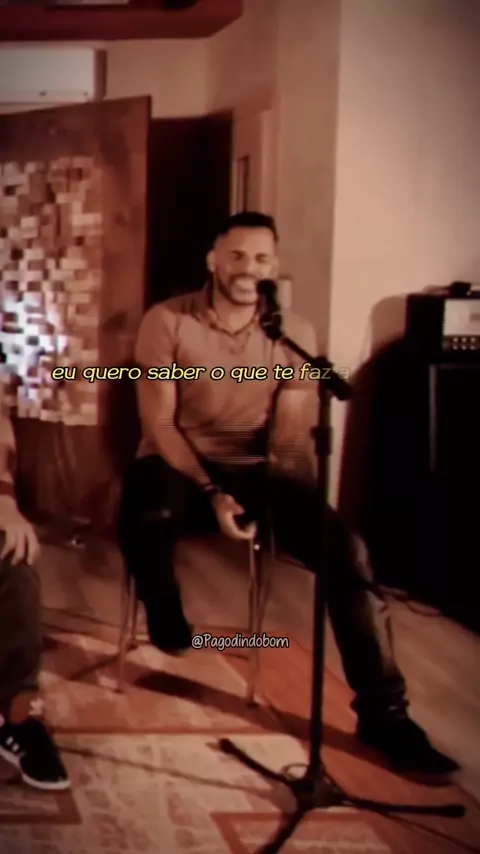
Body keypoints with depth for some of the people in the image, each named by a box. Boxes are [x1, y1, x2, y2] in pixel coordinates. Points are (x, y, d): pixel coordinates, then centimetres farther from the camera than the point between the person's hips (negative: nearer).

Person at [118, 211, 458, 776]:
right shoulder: (167, 321, -9)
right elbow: (158, 423, -10)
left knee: (347, 550, -20)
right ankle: (166, 623, -1)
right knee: (144, 522, -38)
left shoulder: (295, 335, -2)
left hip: (256, 467, 2)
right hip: (179, 461, -2)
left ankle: (383, 714, -11)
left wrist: (285, 495, -24)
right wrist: (212, 492, -22)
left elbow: (290, 433, -3)